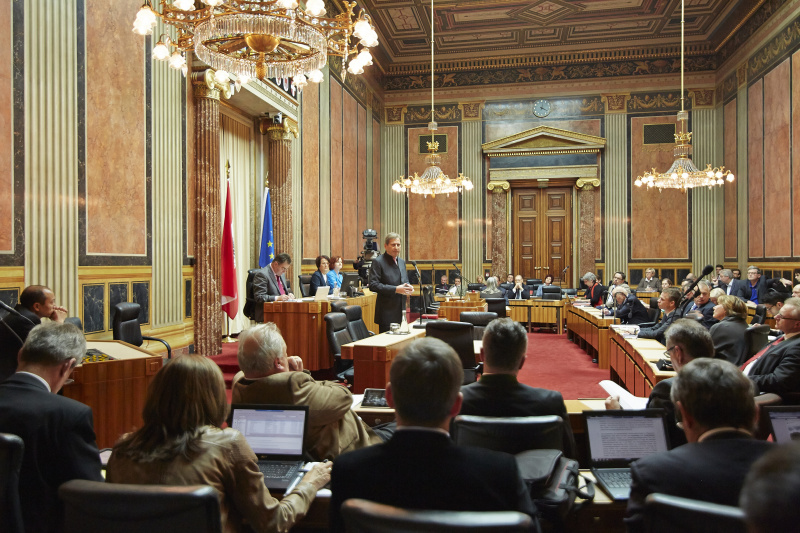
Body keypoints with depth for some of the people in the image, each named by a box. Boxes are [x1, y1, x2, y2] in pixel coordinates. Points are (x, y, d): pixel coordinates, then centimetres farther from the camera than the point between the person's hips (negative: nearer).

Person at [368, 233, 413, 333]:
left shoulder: (402, 262, 16)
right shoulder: (378, 262, -8)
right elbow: (373, 285, -15)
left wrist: (408, 286, 1)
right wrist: (395, 289, -21)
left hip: (401, 311, 7)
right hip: (387, 312, -7)